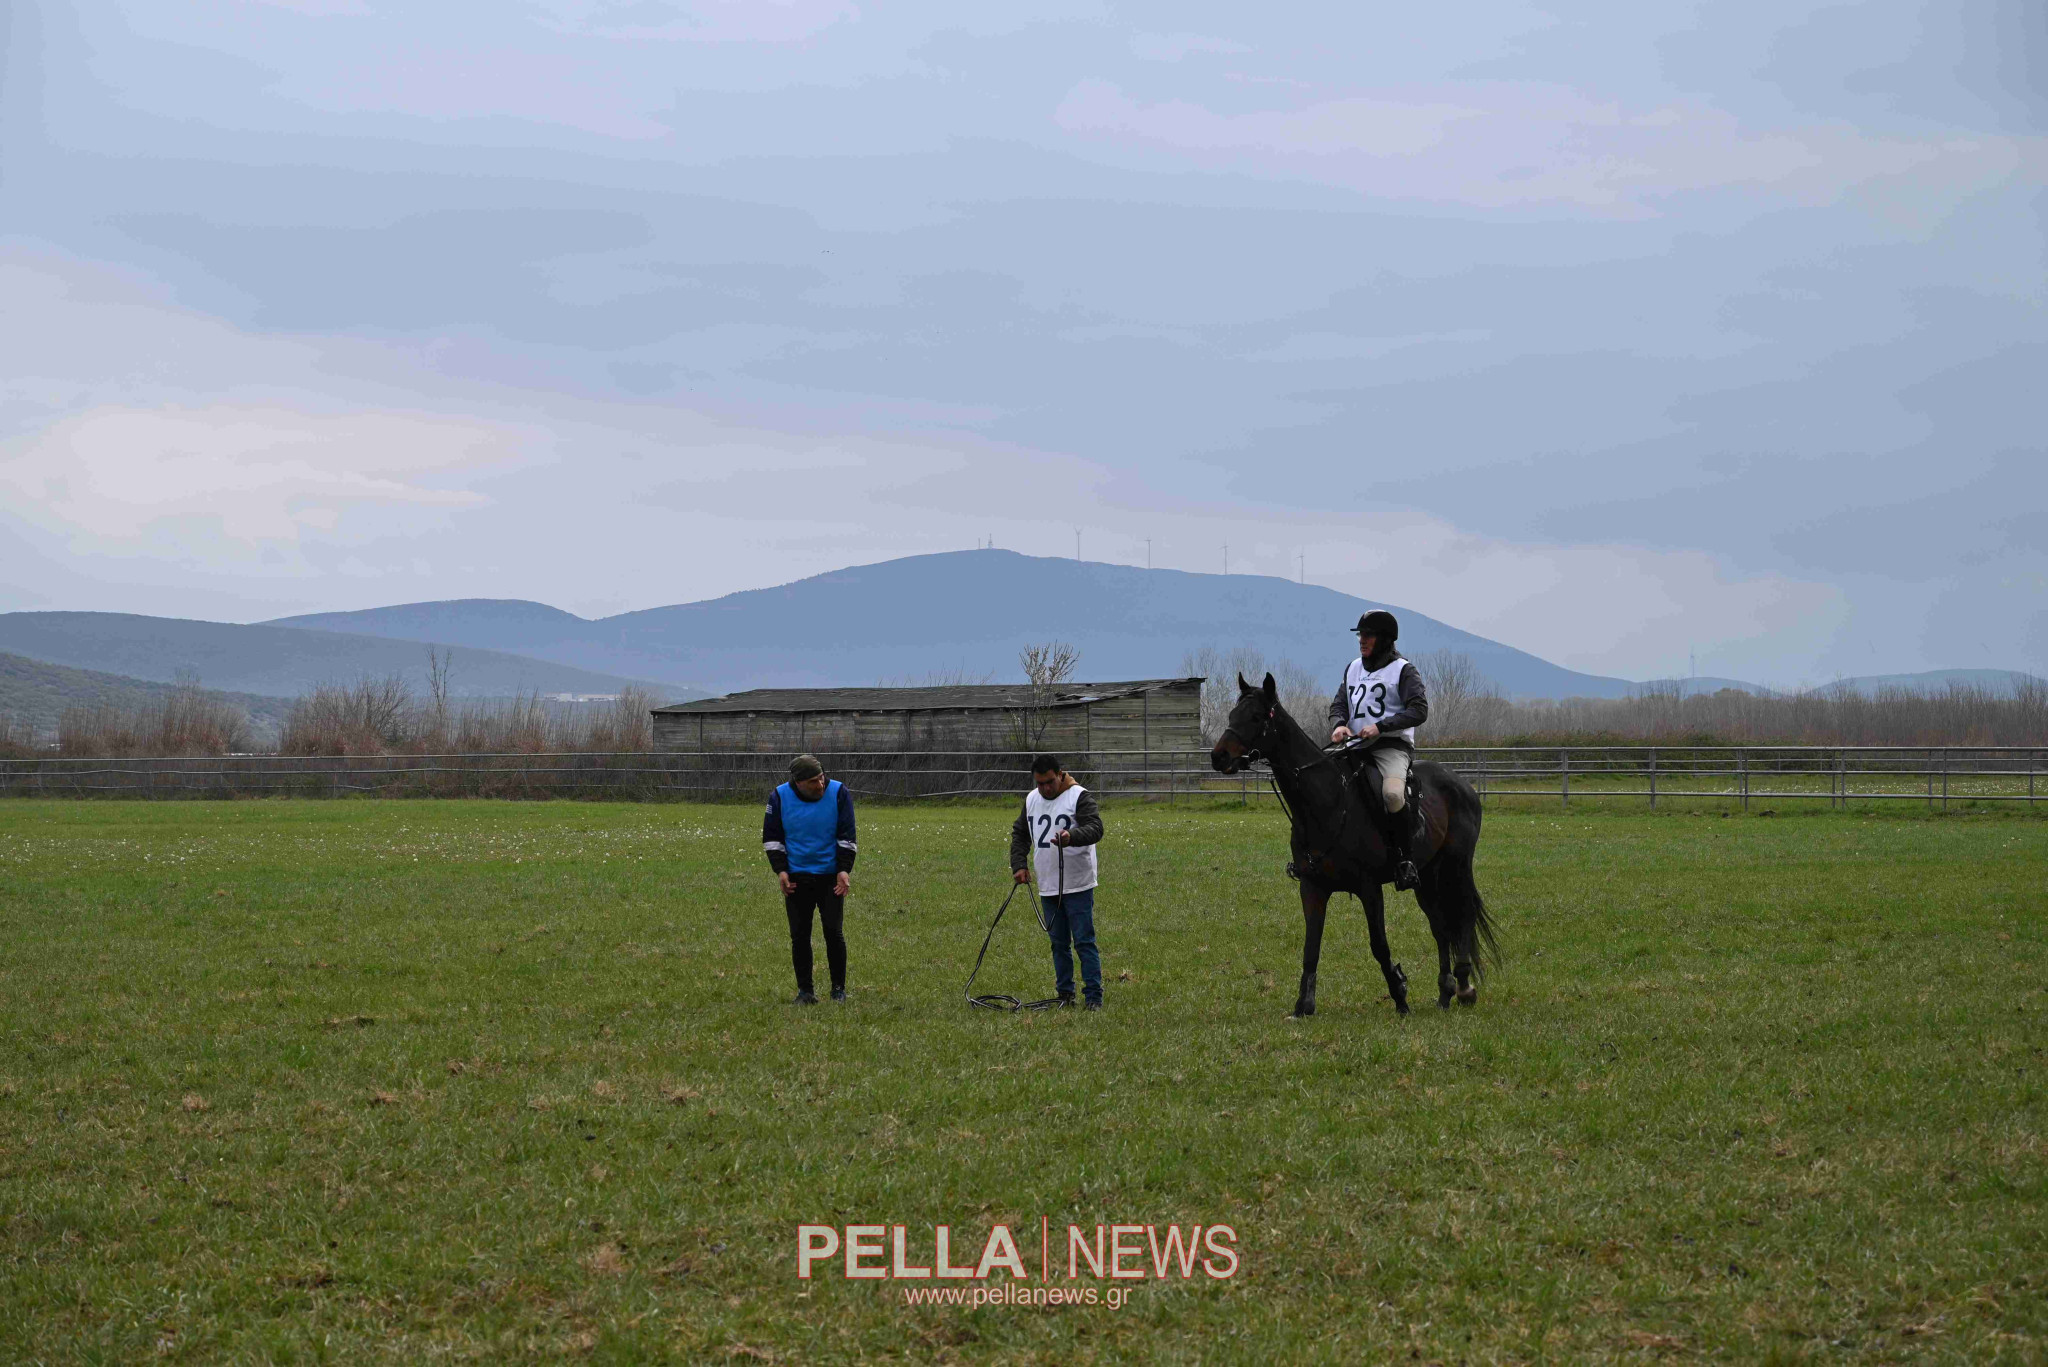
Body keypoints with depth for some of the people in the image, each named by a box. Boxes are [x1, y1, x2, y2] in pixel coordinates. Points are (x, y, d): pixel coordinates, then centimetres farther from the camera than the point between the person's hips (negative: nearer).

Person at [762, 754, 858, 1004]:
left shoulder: (838, 793, -8)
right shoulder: (780, 797, -6)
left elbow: (847, 835, -2)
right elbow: (771, 837, 4)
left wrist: (844, 869, -11)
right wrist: (780, 870, -6)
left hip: (830, 877, -1)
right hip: (796, 878, 1)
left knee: (834, 932, -3)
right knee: (799, 936, 2)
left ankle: (839, 989, 10)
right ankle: (805, 991, 11)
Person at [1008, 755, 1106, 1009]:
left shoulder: (1080, 797, -10)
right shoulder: (1031, 800, 11)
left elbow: (1095, 828, -23)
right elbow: (1019, 834, 22)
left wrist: (1073, 837, -43)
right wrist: (1019, 864, 9)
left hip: (1077, 886, -6)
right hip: (1048, 888, 6)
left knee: (1084, 942, -8)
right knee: (1059, 944, 12)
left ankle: (1094, 997, -6)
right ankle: (1065, 995, 19)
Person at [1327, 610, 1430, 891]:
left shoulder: (1404, 671, -1)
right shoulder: (1353, 668, 18)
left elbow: (1419, 710, -12)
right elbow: (1338, 705, 15)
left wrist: (1380, 726, -22)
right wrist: (1339, 725, -10)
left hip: (1393, 745, -6)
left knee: (1393, 794, -35)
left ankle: (1406, 860, -23)